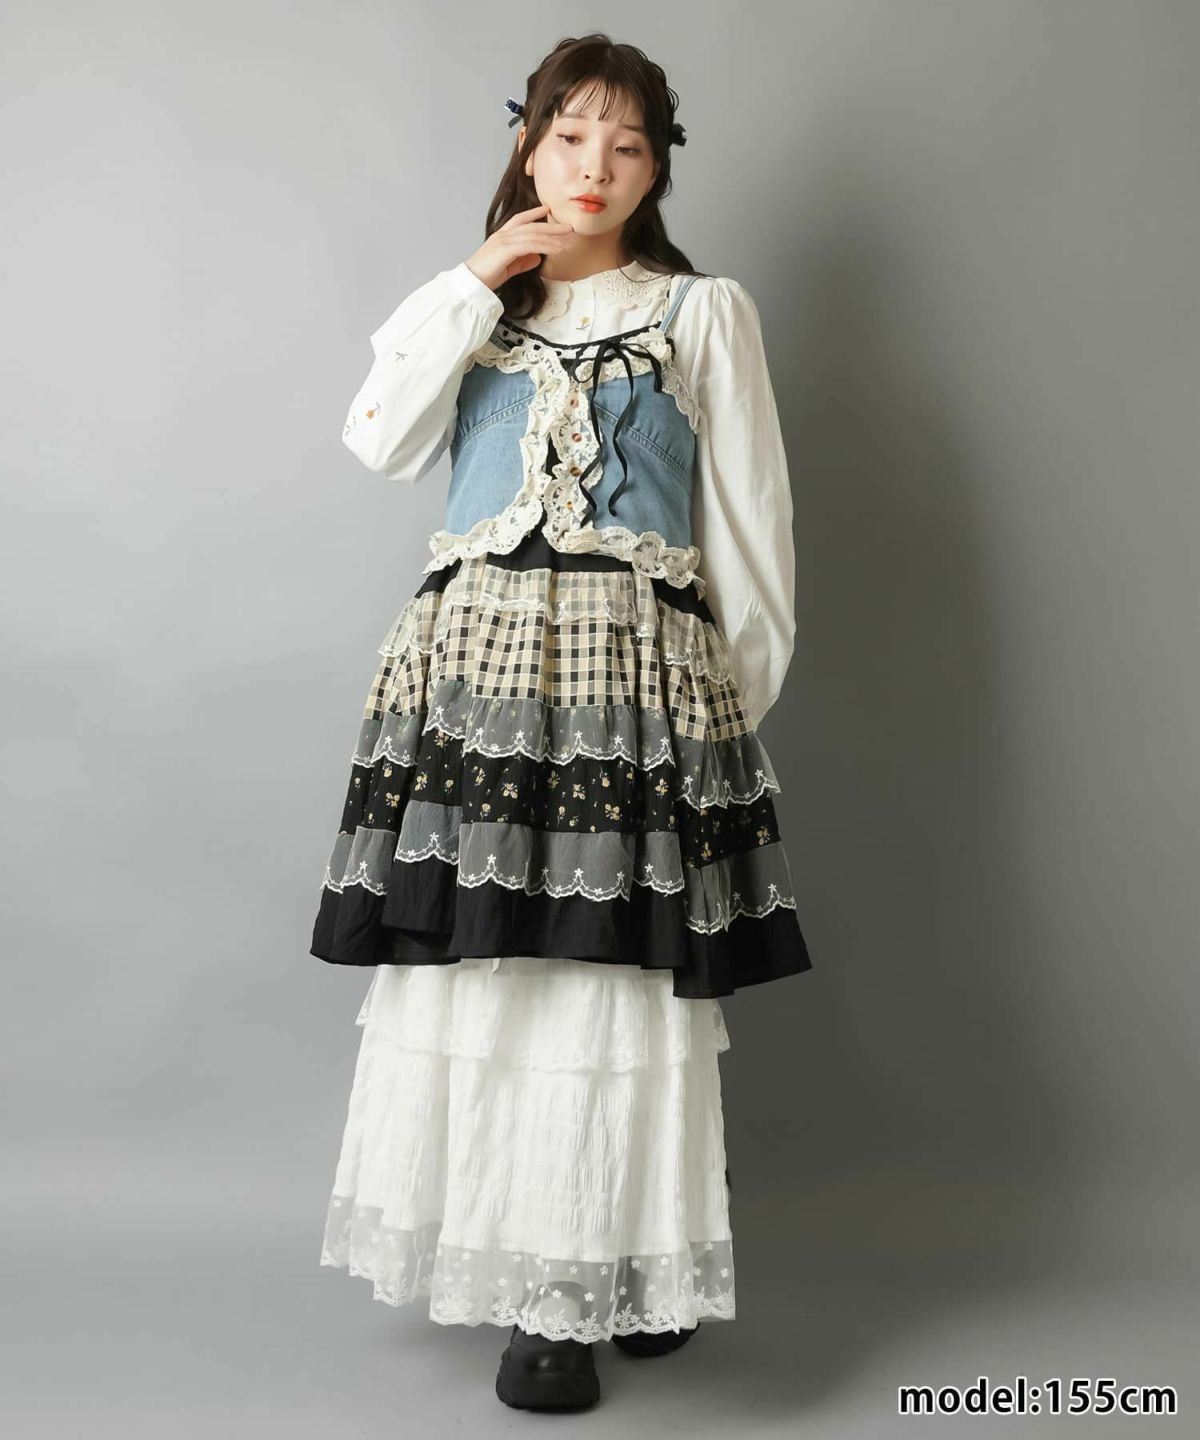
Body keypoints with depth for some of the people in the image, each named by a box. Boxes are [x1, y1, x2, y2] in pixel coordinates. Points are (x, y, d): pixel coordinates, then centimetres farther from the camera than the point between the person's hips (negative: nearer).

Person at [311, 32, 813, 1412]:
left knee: (610, 973, -7)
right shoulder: (470, 304, 21)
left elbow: (749, 516, 9)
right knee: (468, 959, -1)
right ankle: (508, 1259, 16)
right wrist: (474, 286, 2)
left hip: (636, 668, -2)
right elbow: (382, 440, 3)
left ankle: (594, 1281, 6)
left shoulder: (704, 311, 12)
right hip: (473, 651, 3)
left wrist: (747, 683, 5)